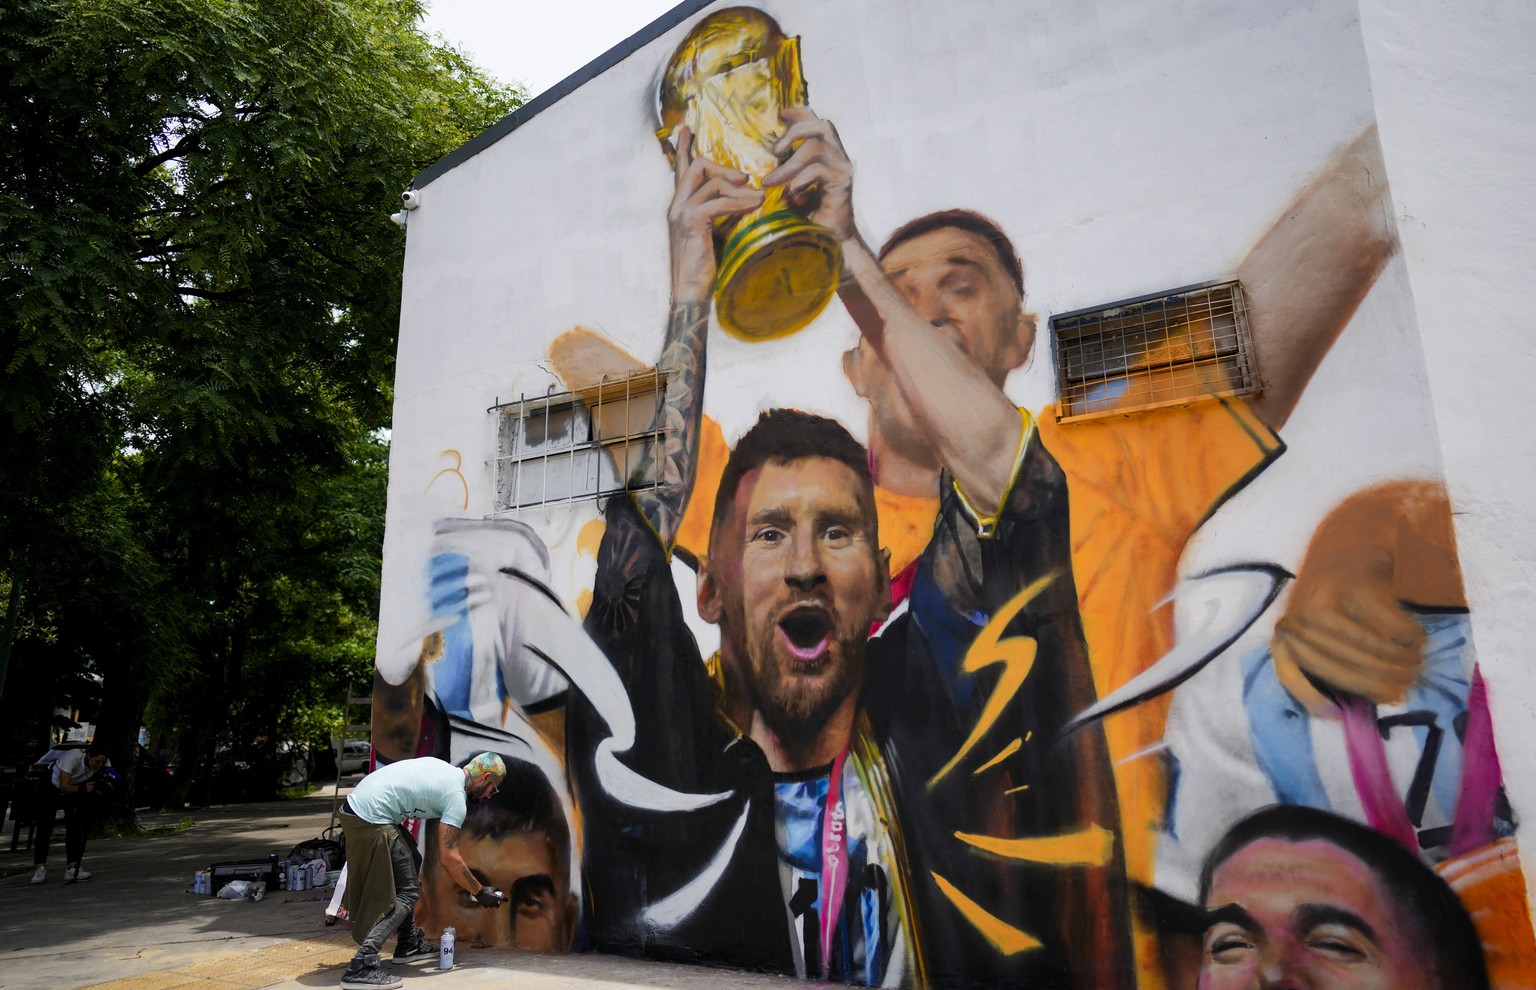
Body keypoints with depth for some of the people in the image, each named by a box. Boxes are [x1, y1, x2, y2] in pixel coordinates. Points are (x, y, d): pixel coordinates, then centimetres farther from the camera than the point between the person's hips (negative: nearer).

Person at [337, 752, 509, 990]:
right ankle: (361, 966, -10)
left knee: (410, 862, 21)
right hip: (370, 819, -10)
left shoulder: (444, 769, 16)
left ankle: (408, 944, 28)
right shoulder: (456, 796, -8)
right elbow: (447, 858, -10)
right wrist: (479, 892, 0)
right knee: (407, 892, -4)